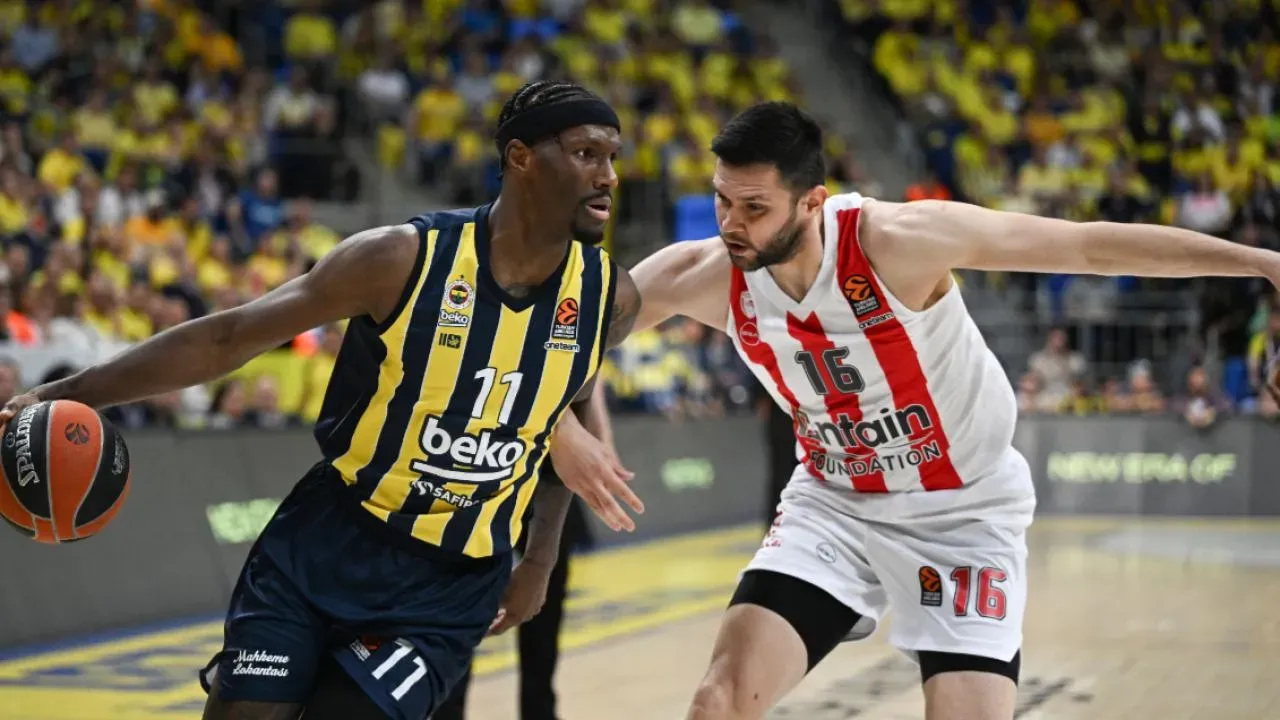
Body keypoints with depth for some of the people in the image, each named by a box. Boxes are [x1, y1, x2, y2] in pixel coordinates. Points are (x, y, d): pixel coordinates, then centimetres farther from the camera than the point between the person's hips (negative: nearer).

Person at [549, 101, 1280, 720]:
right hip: (836, 505, 3)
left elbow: (1092, 245, -26)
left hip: (964, 512, -3)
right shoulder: (701, 277, -17)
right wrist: (564, 430, -24)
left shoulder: (897, 241, -29)